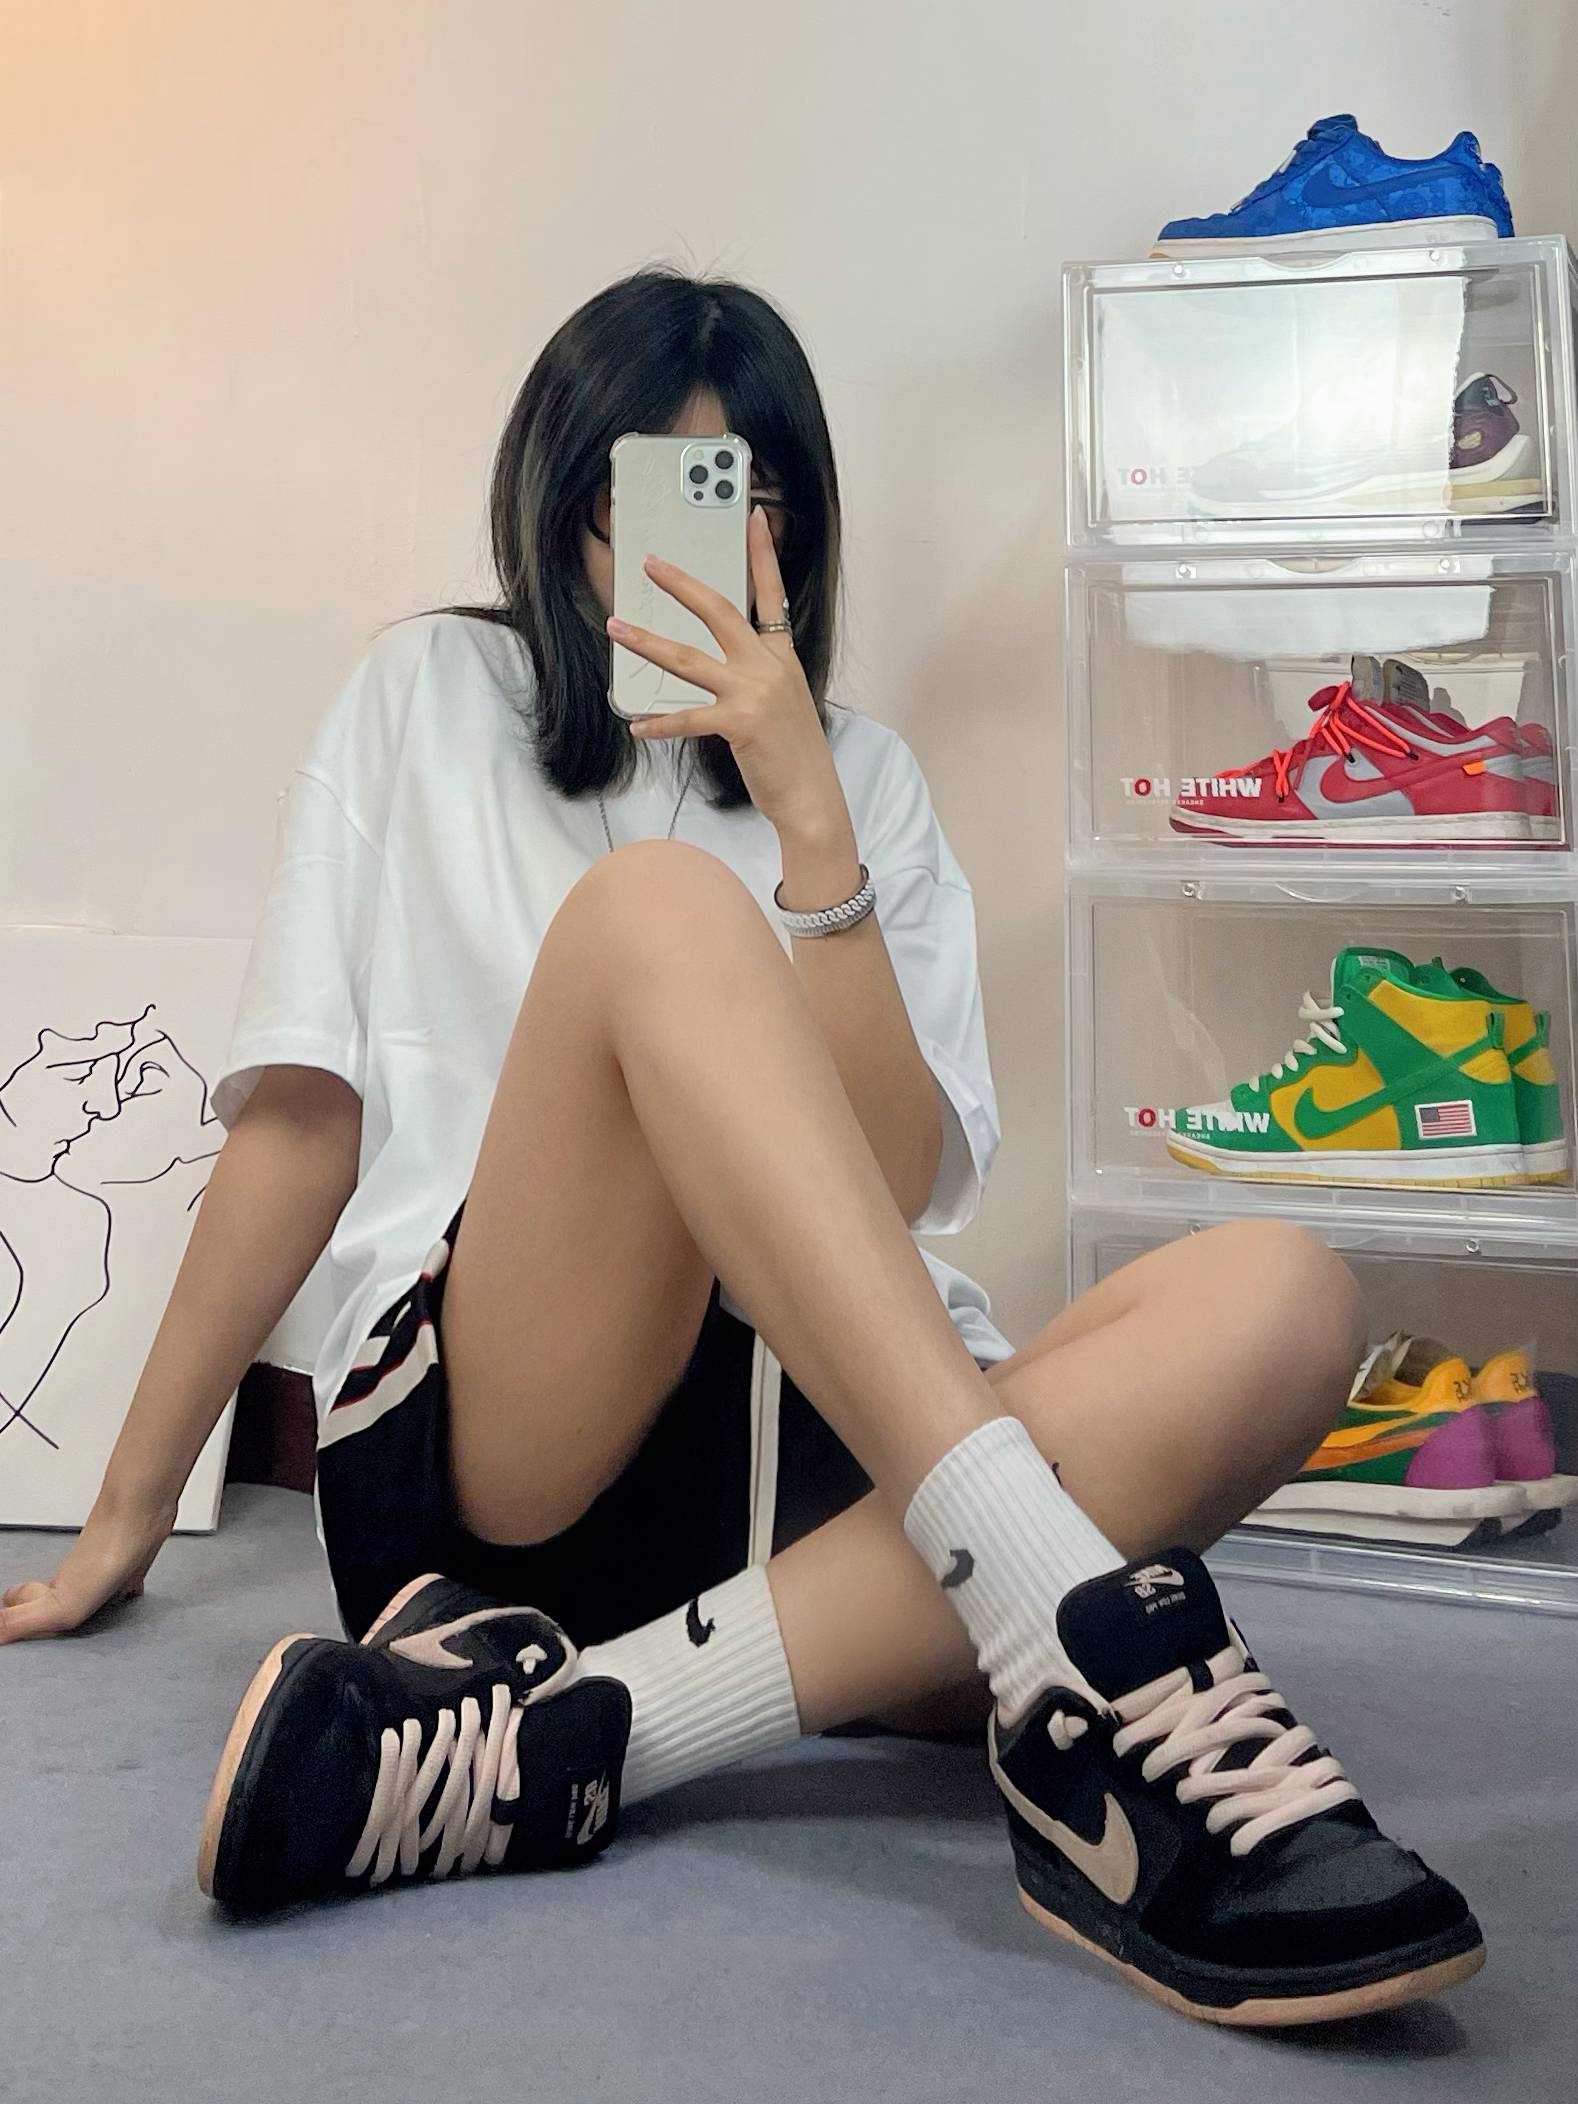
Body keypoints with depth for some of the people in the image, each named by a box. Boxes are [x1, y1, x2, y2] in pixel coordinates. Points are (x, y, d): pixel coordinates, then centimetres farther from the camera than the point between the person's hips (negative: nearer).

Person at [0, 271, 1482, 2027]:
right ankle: (1101, 1651, -42)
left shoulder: (863, 778, 17)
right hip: (467, 1443, -2)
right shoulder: (433, 696, 14)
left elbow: (896, 1186, 3)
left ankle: (550, 1739, -36)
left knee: (1276, 1305, -25)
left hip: (819, 1453, 3)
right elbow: (305, 1109, 9)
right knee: (658, 908, -28)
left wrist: (809, 824, -8)